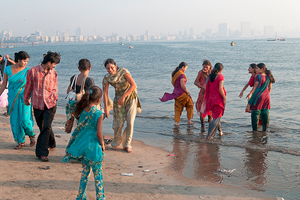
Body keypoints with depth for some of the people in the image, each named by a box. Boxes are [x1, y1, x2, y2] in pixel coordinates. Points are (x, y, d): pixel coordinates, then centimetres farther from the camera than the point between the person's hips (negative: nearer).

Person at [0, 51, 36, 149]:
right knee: (15, 120, 6)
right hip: (12, 98, 3)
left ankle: (31, 135, 19)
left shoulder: (27, 71, -6)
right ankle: (21, 141, 21)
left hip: (24, 99, -3)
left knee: (25, 119, -11)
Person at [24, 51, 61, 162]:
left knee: (46, 127, -11)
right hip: (37, 104, 0)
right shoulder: (32, 71, -5)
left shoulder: (53, 73, 5)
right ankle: (51, 143, 38)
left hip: (50, 104, 0)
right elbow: (28, 86, 8)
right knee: (42, 127, 13)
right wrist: (26, 99, 17)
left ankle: (42, 152, -10)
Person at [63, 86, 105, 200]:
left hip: (82, 146, 6)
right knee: (98, 174, 10)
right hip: (94, 147, -6)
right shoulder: (98, 114, -17)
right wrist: (102, 144, -3)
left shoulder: (82, 110, -1)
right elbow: (99, 133, -16)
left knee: (85, 171, 22)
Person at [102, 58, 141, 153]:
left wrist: (123, 96, -24)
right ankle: (116, 141, 27)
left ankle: (127, 144, 7)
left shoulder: (123, 71, -17)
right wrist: (106, 108, -12)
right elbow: (105, 93, -7)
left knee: (130, 122, -7)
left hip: (131, 97, -2)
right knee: (118, 122, 1)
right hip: (118, 98, 2)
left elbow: (133, 85, -21)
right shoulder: (106, 78, -8)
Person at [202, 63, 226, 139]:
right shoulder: (220, 76, -11)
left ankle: (220, 131, 36)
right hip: (218, 98, -7)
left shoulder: (210, 76, 6)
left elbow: (207, 88, 8)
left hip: (211, 98, 7)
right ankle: (209, 135, -6)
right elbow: (220, 89, -17)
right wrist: (224, 98, -9)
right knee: (217, 117, 0)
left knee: (216, 115, 23)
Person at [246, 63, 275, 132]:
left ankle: (255, 129, 2)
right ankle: (265, 129, 14)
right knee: (265, 113, 10)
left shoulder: (258, 76, -14)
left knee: (255, 113, 1)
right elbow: (270, 88, 12)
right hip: (266, 96, 7)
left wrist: (250, 94, -4)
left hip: (258, 96, -7)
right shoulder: (268, 77, 6)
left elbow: (255, 87, -13)